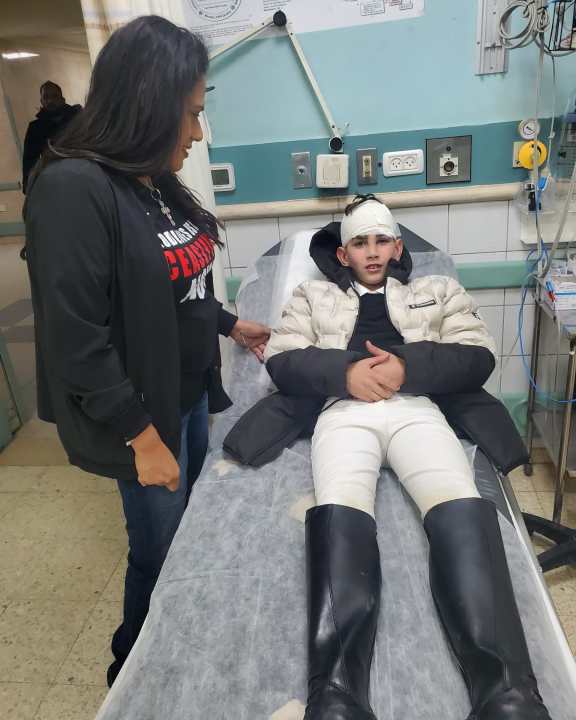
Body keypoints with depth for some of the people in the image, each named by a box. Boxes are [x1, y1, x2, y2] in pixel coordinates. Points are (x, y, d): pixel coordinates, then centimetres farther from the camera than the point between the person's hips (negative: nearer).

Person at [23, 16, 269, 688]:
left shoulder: (157, 184, 5)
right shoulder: (72, 189, -21)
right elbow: (77, 341, -23)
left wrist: (230, 324, 18)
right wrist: (142, 437, -19)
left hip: (192, 391, 8)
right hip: (146, 412, -8)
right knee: (161, 550, 10)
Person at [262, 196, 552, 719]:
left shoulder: (438, 290, 28)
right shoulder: (314, 296, 28)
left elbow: (479, 356, 13)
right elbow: (281, 361, 13)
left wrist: (407, 365, -6)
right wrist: (345, 371, -7)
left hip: (416, 409, 1)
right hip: (345, 411, 0)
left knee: (462, 514, -31)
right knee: (339, 521, -32)